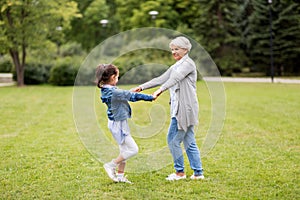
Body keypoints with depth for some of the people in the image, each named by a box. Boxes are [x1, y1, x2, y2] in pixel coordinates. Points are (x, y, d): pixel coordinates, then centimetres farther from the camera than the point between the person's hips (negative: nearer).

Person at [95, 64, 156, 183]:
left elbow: (128, 96, 16)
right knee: (133, 149, -3)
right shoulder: (114, 92, -25)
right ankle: (111, 166, 4)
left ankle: (120, 176, 23)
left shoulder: (106, 90, 4)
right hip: (118, 124, -10)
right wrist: (150, 97, -9)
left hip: (118, 123, 10)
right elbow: (133, 96, -19)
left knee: (125, 150, 17)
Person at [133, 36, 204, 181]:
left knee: (173, 140, -5)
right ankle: (198, 173, 12)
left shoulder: (188, 63, -8)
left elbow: (175, 78, -23)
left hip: (185, 108, -9)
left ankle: (180, 172, 6)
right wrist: (142, 87, 15)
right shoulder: (176, 67, 21)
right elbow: (161, 79, 21)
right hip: (179, 108, 9)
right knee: (189, 141, 9)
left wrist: (160, 90, -36)